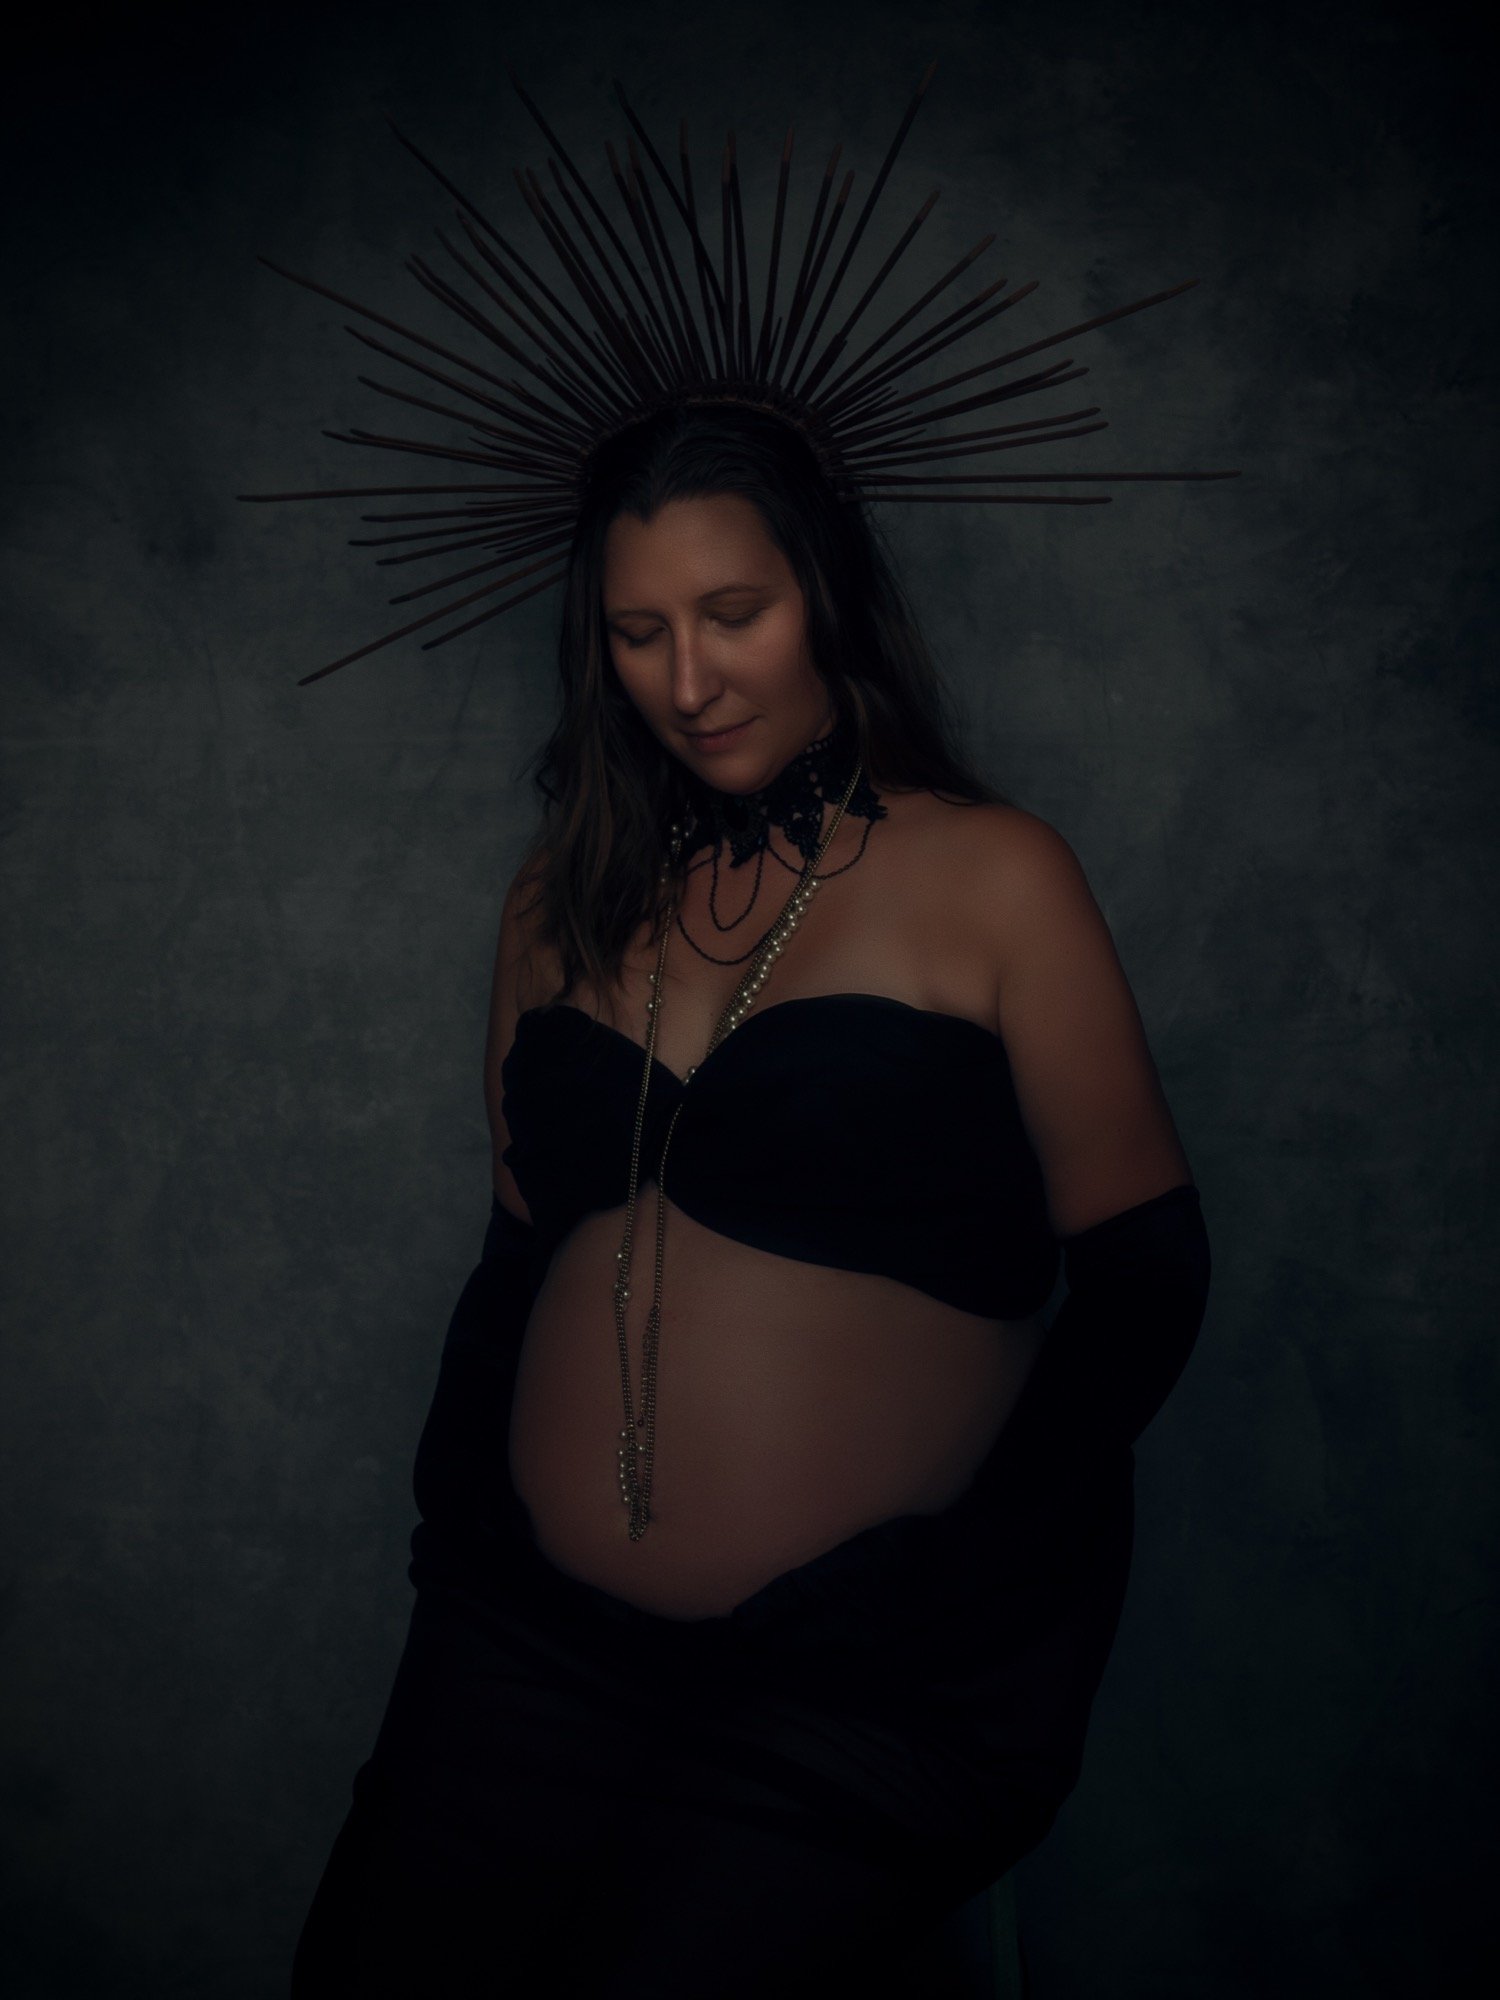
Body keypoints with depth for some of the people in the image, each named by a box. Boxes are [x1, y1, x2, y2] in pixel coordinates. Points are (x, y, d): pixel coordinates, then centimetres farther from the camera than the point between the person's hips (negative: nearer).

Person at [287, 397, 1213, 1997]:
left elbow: (1144, 1262, -5)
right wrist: (448, 1514, 6)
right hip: (530, 1637, 5)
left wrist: (986, 1560, -15)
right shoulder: (565, 897, 10)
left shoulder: (989, 873, -4)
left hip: (862, 1683, -4)